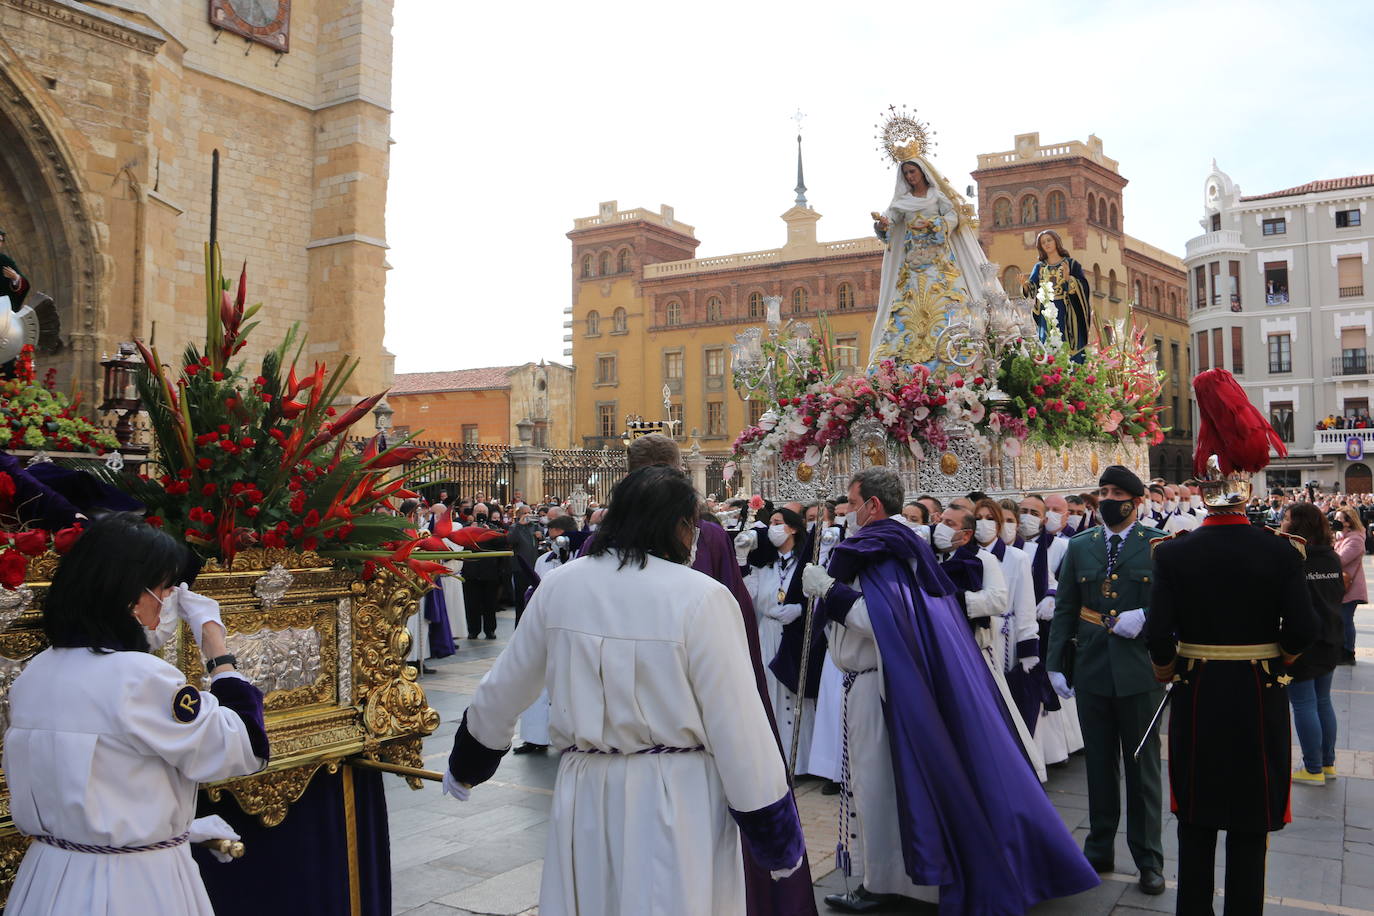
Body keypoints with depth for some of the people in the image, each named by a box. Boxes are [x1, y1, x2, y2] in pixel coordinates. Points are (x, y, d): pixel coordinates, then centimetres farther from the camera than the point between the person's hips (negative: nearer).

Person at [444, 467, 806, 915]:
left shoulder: (558, 586, -2)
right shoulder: (702, 597, -16)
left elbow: (502, 690, 10)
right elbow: (738, 723, -15)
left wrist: (464, 764, 28)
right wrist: (777, 835, -3)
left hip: (585, 793, 4)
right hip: (678, 799, -4)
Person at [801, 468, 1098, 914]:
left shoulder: (875, 553, -19)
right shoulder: (907, 546, 11)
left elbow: (881, 621, -30)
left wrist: (829, 591, -27)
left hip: (875, 687, -10)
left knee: (876, 782, 2)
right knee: (901, 777, 17)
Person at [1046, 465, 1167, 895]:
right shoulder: (1079, 546, 6)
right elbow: (1064, 610, 6)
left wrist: (1144, 616, -21)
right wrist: (1055, 663, 1)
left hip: (1140, 670, -3)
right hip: (1091, 670, 3)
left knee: (1142, 766, 8)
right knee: (1099, 763, 14)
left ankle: (1148, 859, 21)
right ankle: (1100, 849, 28)